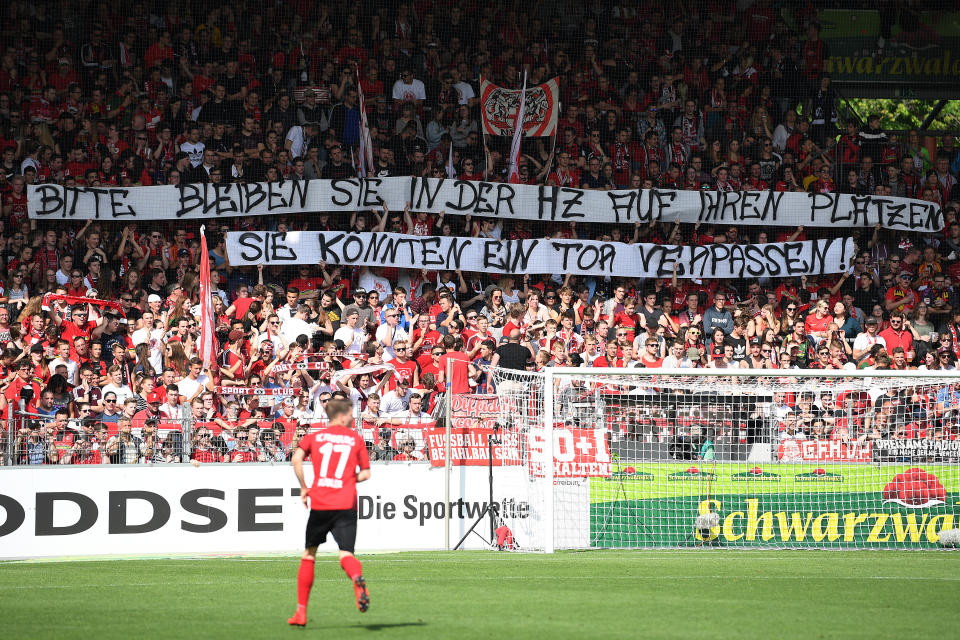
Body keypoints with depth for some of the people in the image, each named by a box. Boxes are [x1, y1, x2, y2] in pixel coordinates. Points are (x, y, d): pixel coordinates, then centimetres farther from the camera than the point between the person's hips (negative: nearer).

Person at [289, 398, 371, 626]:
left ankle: (301, 611, 16)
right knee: (345, 554, -7)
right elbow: (365, 473, 8)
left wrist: (303, 487, 3)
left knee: (309, 554, 15)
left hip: (319, 504, 1)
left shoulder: (313, 437, 10)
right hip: (346, 505, -1)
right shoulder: (356, 439, 11)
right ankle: (358, 578, -45)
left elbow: (296, 458, -7)